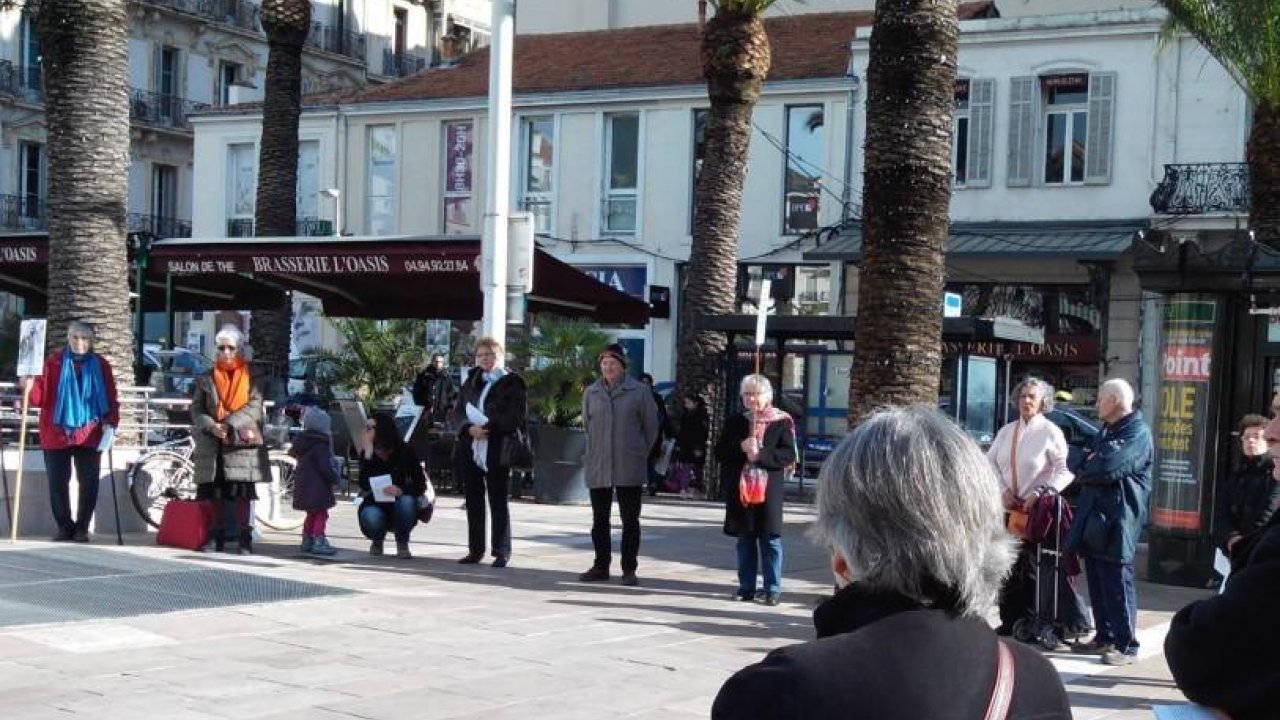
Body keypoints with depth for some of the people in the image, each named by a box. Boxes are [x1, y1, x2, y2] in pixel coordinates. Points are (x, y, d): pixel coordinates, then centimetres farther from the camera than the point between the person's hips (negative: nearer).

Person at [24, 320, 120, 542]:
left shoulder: (100, 365, 5)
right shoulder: (53, 362, 5)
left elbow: (111, 398, 4)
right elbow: (41, 397, 1)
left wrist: (110, 421, -9)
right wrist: (31, 386, -19)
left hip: (89, 435, 0)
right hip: (56, 434, 0)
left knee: (88, 483, 1)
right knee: (58, 483, 3)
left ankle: (82, 528, 11)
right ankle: (64, 526, 15)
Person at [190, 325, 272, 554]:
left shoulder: (251, 378, 6)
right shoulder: (206, 378, 12)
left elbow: (254, 407, -6)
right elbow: (196, 409, 6)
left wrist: (230, 424, -18)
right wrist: (211, 426, -13)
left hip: (241, 443, -3)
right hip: (212, 444, 3)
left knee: (242, 494, -6)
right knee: (215, 494, 4)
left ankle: (244, 538, -3)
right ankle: (218, 537, 12)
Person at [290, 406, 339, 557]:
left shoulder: (303, 442, 8)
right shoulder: (320, 445, -19)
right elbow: (325, 467, -23)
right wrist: (334, 478, -8)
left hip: (303, 486, 9)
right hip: (317, 487, -9)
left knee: (312, 514, 19)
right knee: (321, 513, -4)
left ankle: (307, 542, 26)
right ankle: (318, 542, -9)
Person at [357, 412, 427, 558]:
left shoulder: (405, 451, -11)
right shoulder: (366, 453, -9)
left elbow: (421, 485, -14)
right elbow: (364, 486, -24)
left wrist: (401, 491, -34)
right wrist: (368, 453, -28)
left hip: (398, 507, 0)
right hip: (375, 505, 0)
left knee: (407, 501, -33)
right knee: (370, 517, -34)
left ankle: (402, 544, -7)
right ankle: (377, 541, 4)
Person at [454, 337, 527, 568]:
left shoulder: (513, 382, -2)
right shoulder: (471, 380, 15)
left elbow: (517, 416, -12)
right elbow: (459, 410, 11)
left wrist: (488, 427, -17)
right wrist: (470, 428, -9)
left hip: (497, 451, -5)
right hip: (470, 449, 5)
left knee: (499, 502, -1)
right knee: (473, 502, 8)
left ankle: (502, 552, 6)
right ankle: (475, 550, 16)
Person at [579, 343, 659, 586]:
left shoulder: (639, 392, -3)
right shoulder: (591, 393, 7)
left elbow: (651, 427, 2)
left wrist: (640, 453, 5)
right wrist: (598, 450, 14)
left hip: (629, 467, -3)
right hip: (598, 467, 3)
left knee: (630, 520, 2)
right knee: (600, 519, 8)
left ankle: (629, 569, 8)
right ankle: (601, 566, 18)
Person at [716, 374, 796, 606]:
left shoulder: (781, 422, 0)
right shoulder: (734, 422, 10)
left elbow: (789, 455, -8)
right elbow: (720, 452, 4)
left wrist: (761, 455, -19)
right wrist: (740, 447, -14)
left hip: (769, 490, -3)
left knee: (770, 541, 1)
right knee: (745, 541, 9)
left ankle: (772, 588, 7)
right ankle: (746, 586, 17)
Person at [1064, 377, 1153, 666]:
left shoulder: (1138, 433, -11)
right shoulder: (1105, 430, 20)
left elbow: (1110, 468, -23)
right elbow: (1084, 465, 19)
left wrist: (1084, 473, -5)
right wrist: (1091, 467, -3)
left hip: (1117, 521, -9)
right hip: (1093, 518, 9)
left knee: (1117, 584, -6)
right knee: (1097, 584, 13)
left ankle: (1127, 645, -1)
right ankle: (1104, 637, 22)